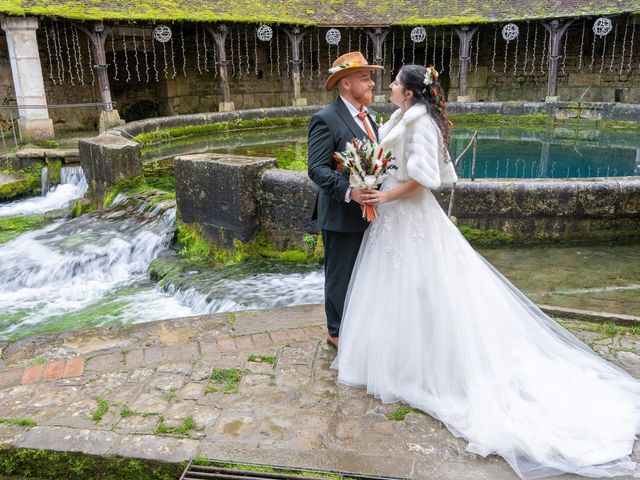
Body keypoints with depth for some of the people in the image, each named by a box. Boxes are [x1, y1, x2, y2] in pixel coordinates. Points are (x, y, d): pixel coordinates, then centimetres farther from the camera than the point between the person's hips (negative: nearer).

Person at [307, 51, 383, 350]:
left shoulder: (367, 116, 11)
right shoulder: (326, 119, -15)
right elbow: (317, 169, -21)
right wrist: (349, 191, -33)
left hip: (367, 211, 8)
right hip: (342, 213, -8)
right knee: (341, 277, 6)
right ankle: (337, 332, 24)